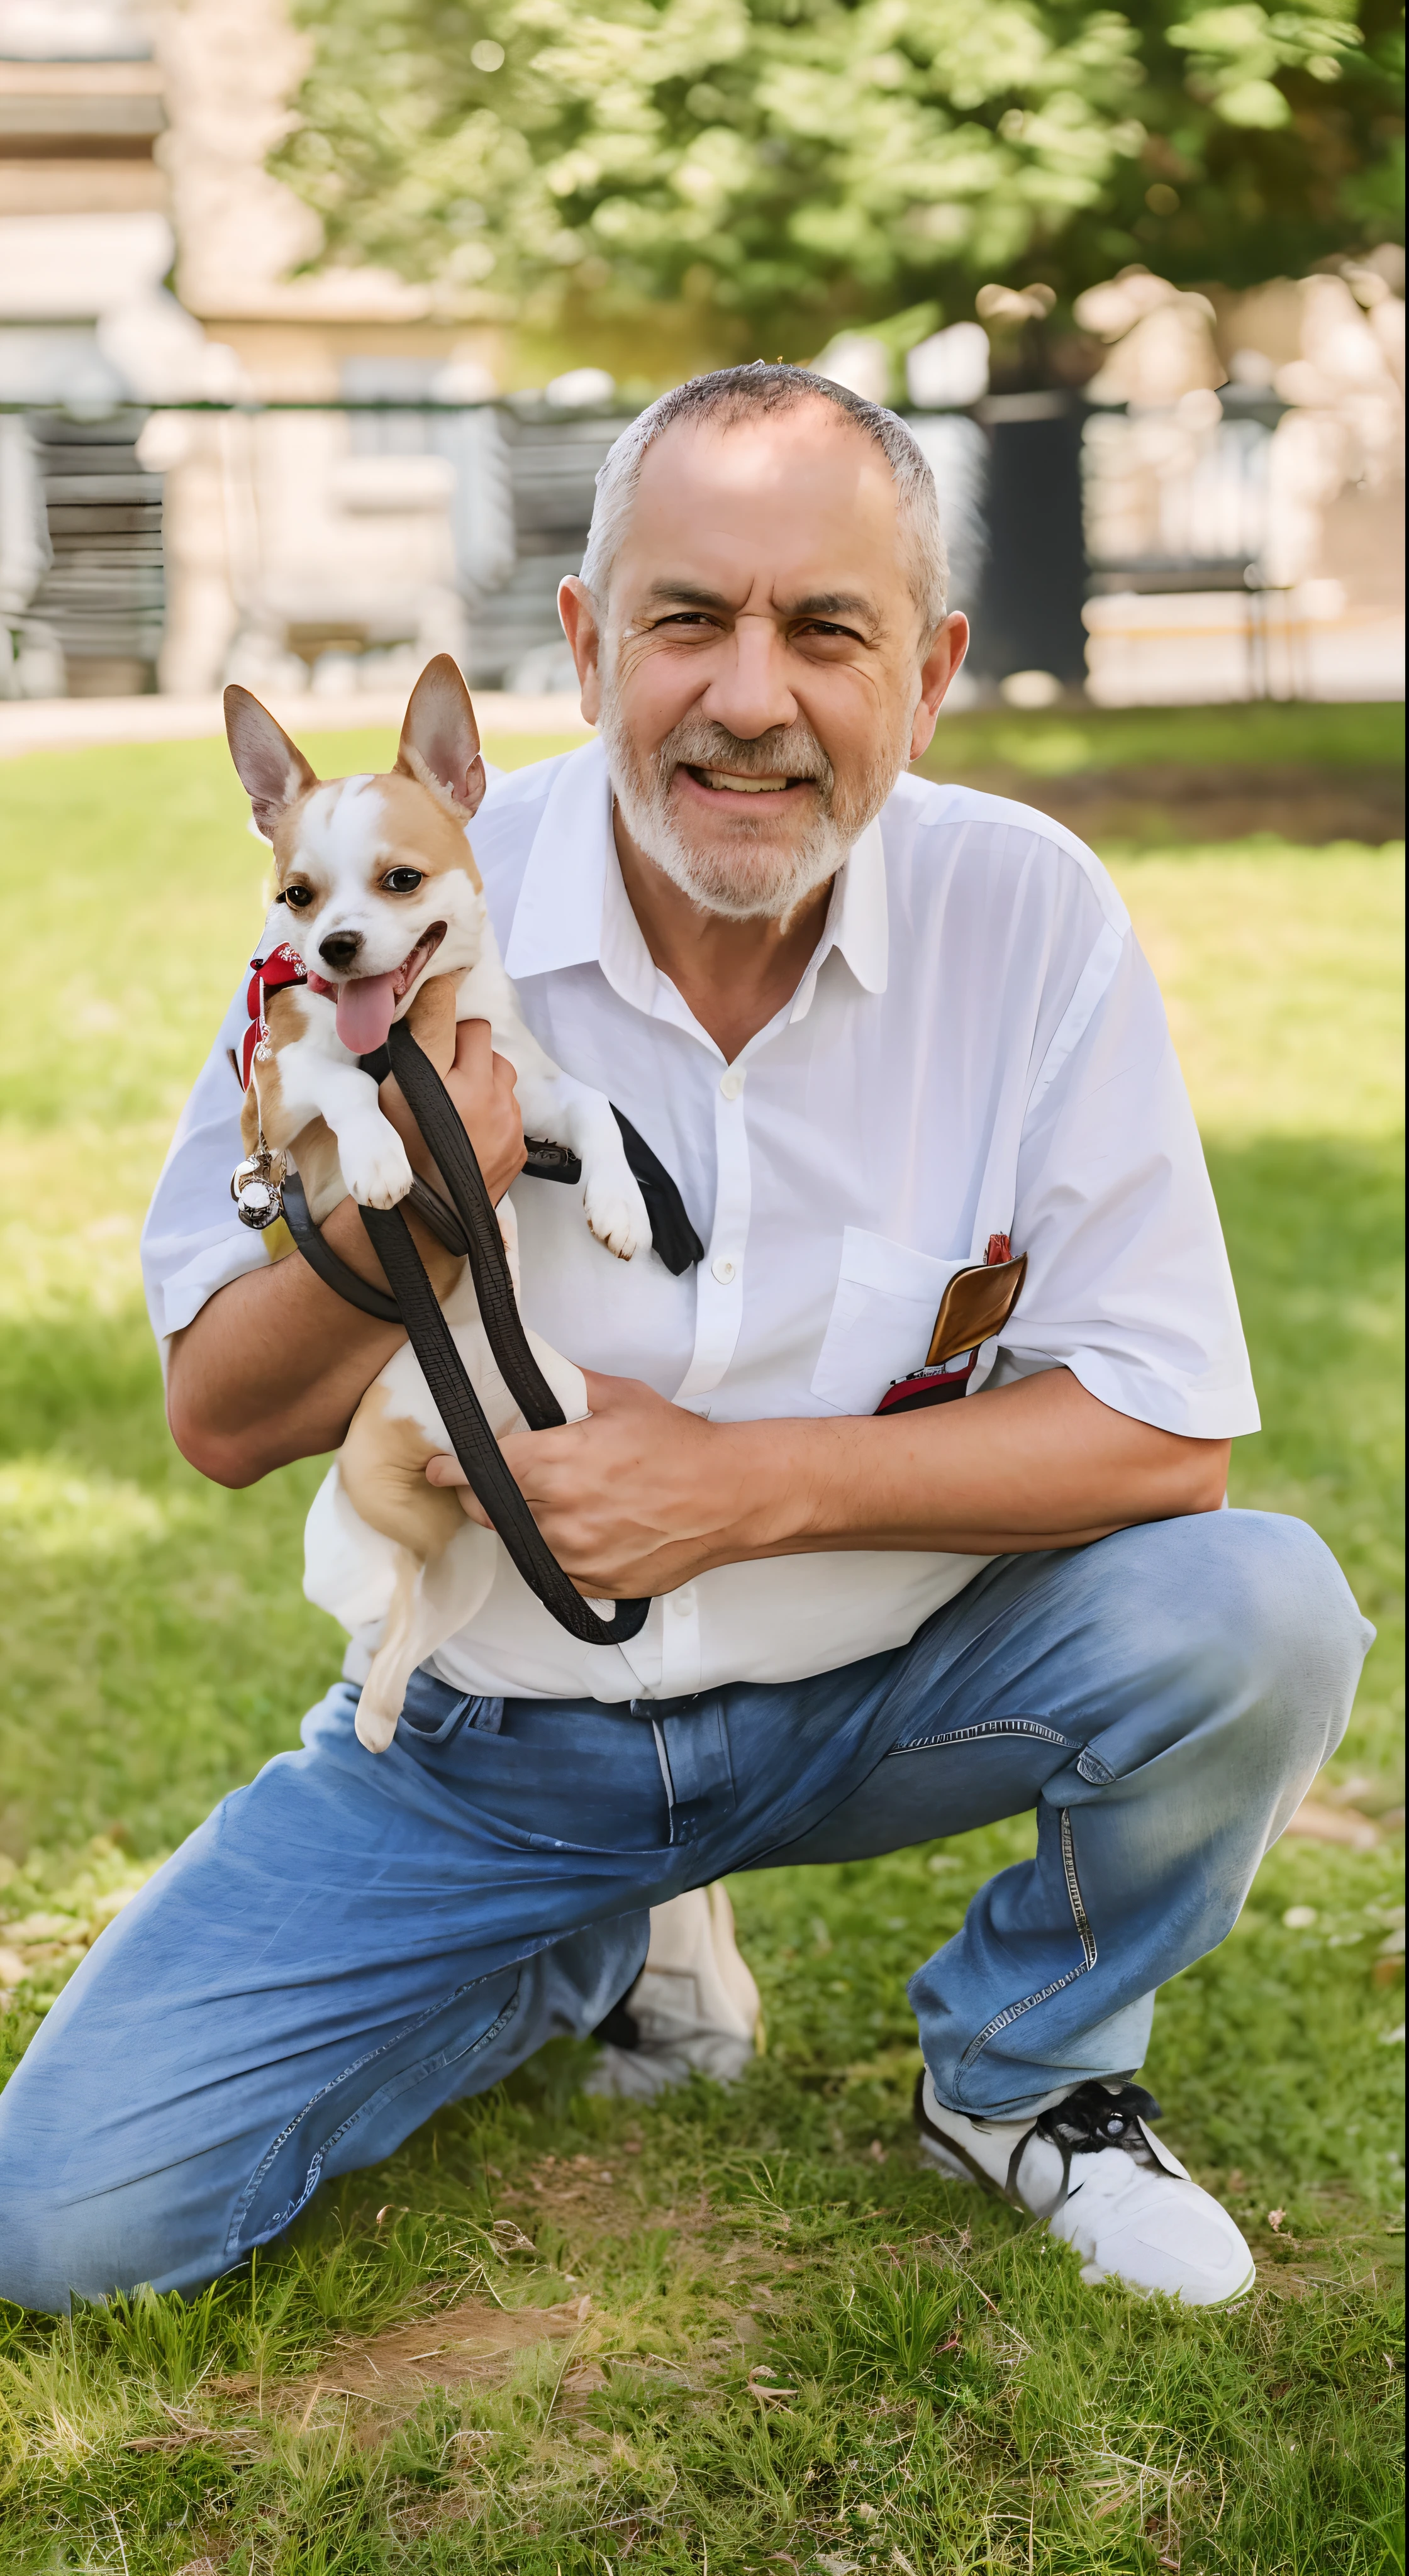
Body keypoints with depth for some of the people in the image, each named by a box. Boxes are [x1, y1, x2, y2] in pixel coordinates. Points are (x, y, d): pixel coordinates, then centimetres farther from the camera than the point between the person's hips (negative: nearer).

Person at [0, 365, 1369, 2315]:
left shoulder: (1026, 911, -13)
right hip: (486, 1731, 1)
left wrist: (747, 1481, -24)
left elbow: (1167, 1428, -14)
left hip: (891, 1683, 0)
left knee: (1258, 1613, -27)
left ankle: (1020, 2070, 5)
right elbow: (222, 1422, -8)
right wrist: (388, 1226, -30)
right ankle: (594, 1951, 18)